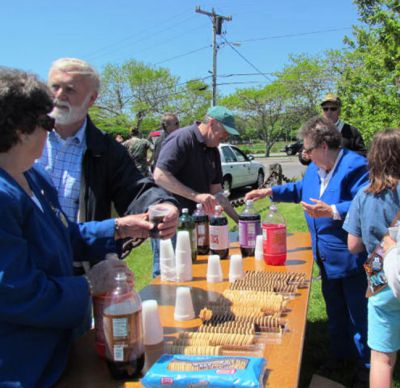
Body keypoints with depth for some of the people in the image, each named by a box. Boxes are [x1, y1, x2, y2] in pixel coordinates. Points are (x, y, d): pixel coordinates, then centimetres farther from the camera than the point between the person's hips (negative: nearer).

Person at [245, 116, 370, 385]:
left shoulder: (355, 166, -21)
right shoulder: (316, 167, 6)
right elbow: (301, 189, 23)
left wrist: (331, 211, -33)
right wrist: (270, 192, 17)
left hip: (351, 258, -8)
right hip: (327, 257, 8)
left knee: (359, 313, 7)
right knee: (335, 309, 22)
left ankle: (368, 364, 26)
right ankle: (340, 354, 41)